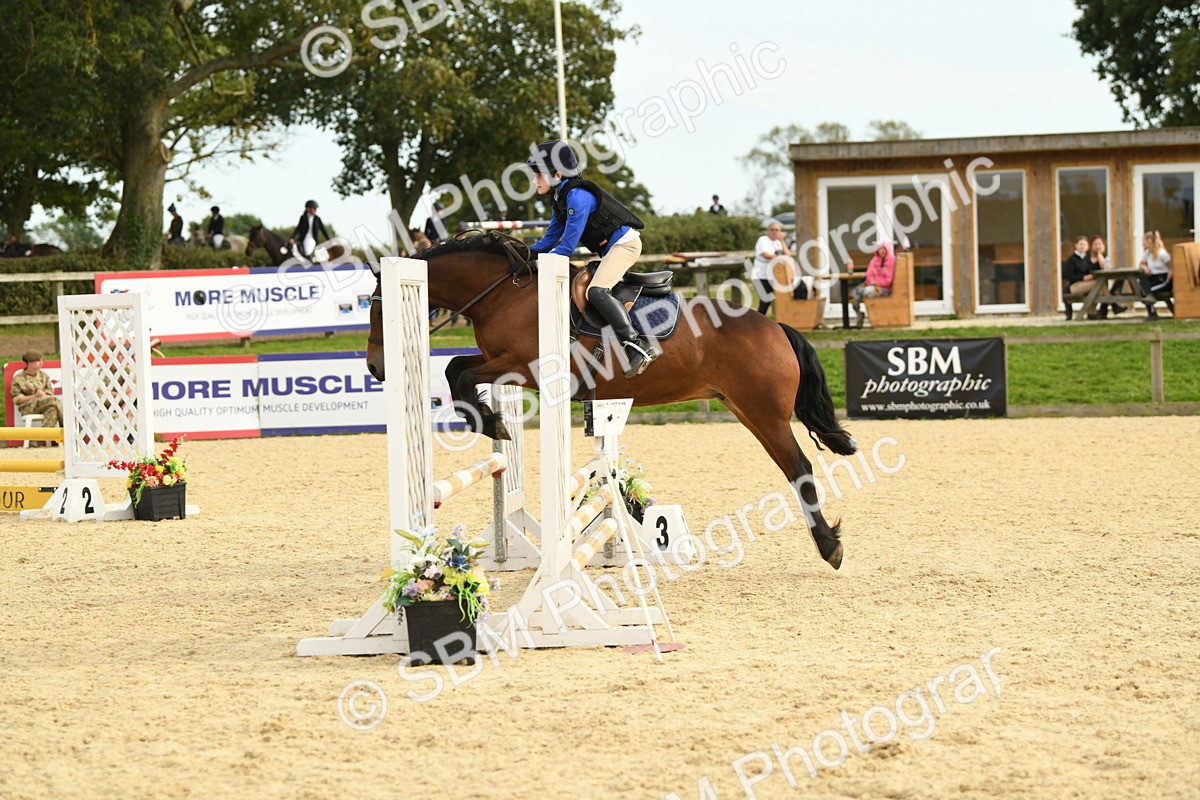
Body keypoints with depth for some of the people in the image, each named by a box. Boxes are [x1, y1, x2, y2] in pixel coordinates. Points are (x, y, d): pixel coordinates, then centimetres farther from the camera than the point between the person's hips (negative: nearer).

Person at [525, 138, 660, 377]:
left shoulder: (577, 196, -20)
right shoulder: (561, 198, 11)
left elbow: (568, 246, -21)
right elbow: (551, 239, 18)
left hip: (625, 243, -11)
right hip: (610, 249, 11)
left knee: (596, 291, -27)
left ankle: (638, 346, -34)